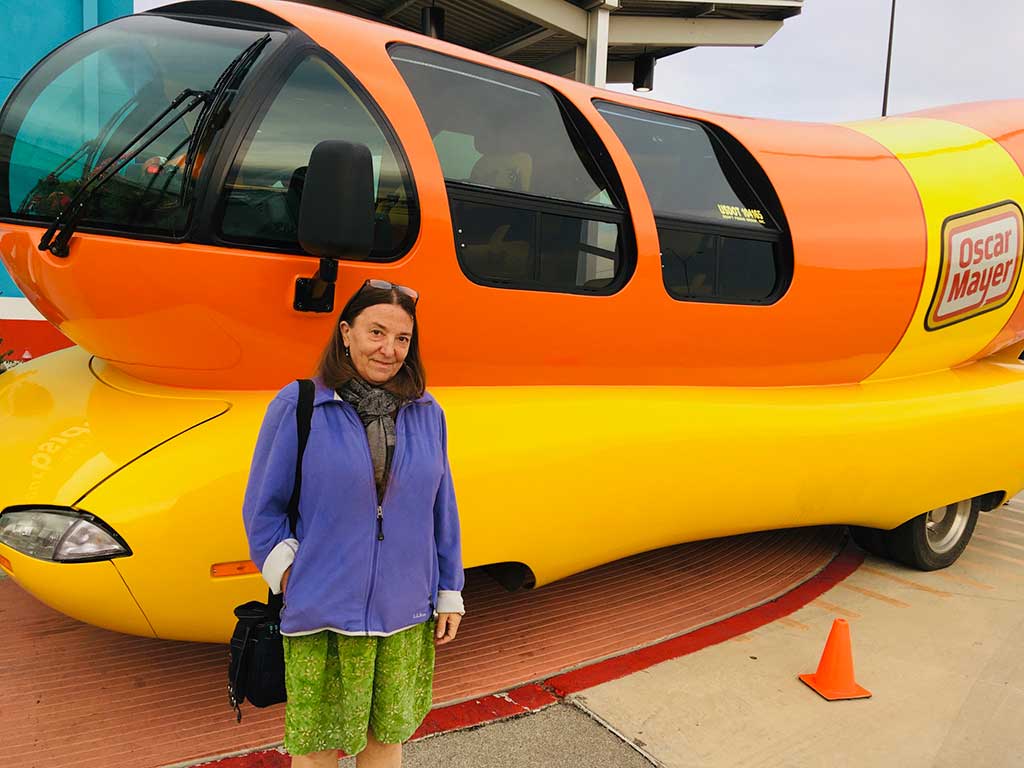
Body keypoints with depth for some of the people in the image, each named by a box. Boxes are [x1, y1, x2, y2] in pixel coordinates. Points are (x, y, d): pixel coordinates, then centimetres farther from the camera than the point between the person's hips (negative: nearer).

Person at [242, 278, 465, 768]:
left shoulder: (427, 413, 0)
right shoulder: (297, 406, -10)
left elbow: (442, 509, 5)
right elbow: (261, 507, -2)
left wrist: (449, 594, 7)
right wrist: (289, 577, -6)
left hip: (405, 617, 3)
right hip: (322, 618, -3)